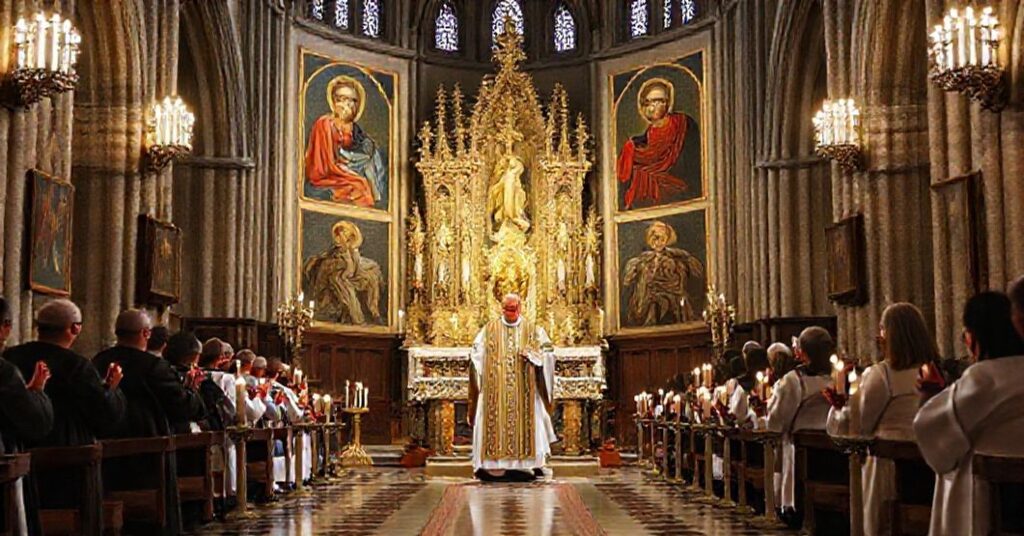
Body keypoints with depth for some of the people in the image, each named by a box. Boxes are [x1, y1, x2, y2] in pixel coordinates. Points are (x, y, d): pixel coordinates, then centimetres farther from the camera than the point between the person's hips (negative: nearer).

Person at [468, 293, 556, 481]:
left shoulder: (532, 330, 11)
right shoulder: (489, 329, 10)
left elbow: (546, 352, 4)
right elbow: (476, 353, 5)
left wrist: (531, 355, -13)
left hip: (524, 392, 0)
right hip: (495, 389, 0)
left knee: (524, 423, -5)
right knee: (494, 422, -6)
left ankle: (525, 464, -3)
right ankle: (491, 467, -5)